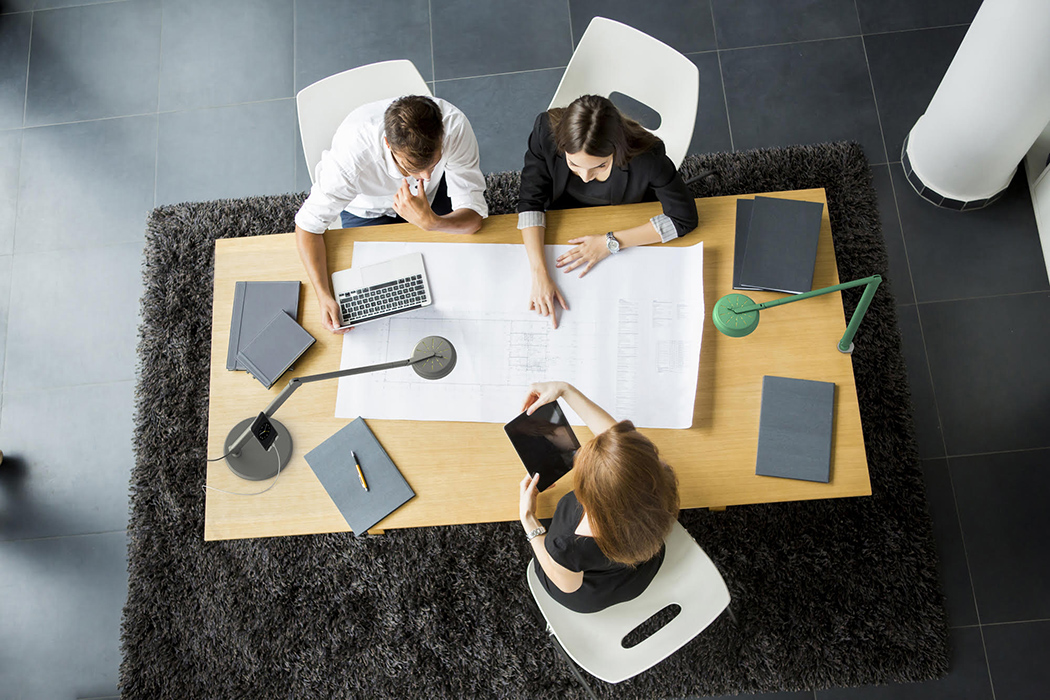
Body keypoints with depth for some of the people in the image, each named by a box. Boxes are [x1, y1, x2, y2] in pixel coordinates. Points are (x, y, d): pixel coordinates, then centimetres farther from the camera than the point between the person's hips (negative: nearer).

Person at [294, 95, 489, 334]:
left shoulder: (454, 126, -38)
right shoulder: (350, 154, -41)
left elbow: (474, 217, -34)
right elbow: (308, 224, -27)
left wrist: (431, 222, -56)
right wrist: (324, 296, -39)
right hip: (371, 209, -1)